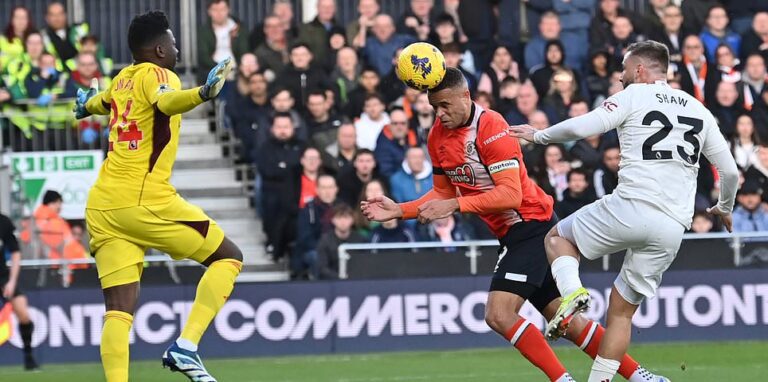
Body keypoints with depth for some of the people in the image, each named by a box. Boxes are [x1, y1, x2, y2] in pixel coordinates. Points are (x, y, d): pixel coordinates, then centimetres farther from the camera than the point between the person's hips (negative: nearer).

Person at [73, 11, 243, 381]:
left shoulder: (122, 79, 19)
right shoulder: (156, 74, -3)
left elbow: (104, 101, 43)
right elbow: (165, 102, -28)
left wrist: (87, 106, 67)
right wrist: (203, 93, -47)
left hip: (101, 207, 7)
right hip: (144, 201, -7)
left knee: (119, 311, 0)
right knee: (228, 257, 6)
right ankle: (185, 346, -7)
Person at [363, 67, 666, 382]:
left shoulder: (492, 128, -20)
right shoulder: (438, 136, 4)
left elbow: (511, 194, -26)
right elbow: (444, 192, 15)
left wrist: (455, 205, -32)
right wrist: (398, 211, 3)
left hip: (532, 224, -9)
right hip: (511, 235, 9)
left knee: (499, 315, -20)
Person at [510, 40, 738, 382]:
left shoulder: (635, 96, 4)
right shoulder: (699, 111, 19)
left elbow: (578, 128, -6)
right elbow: (730, 171, 20)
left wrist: (538, 136, 12)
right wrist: (725, 208, 39)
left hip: (631, 209, -5)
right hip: (672, 229, 5)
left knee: (558, 238, 19)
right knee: (622, 310, 15)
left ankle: (571, 290, -10)